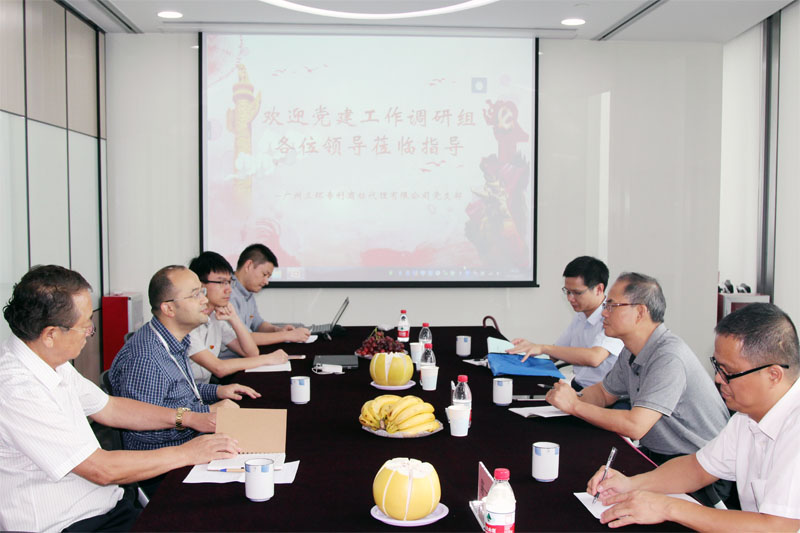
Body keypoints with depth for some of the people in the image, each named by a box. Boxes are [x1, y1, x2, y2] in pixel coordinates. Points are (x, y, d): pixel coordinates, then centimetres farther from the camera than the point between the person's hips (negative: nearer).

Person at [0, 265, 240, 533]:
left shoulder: (51, 360, 6)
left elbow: (107, 408, 18)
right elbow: (102, 469, -21)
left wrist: (190, 418, 10)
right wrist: (187, 453, -12)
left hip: (109, 507, 8)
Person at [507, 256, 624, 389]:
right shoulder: (580, 316, 13)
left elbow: (594, 358, -30)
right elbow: (555, 353, 21)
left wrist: (543, 348, -24)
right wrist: (530, 346, 0)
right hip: (576, 388, 7)